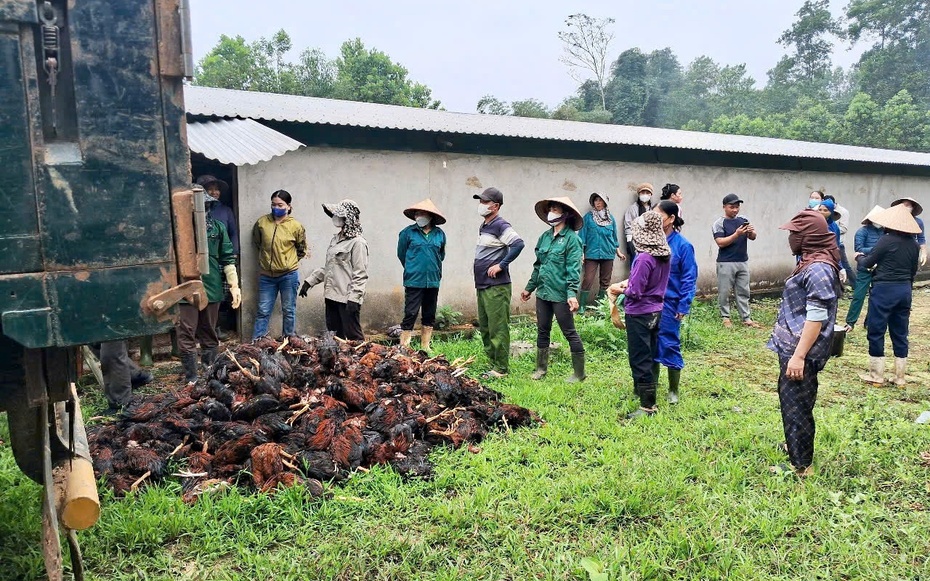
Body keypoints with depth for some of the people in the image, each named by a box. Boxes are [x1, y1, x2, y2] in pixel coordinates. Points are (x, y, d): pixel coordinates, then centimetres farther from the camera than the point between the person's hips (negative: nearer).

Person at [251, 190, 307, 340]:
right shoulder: (262, 222, -3)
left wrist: (289, 262, 5)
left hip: (288, 275, -1)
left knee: (288, 311, 10)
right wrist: (267, 255, 14)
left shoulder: (296, 226, -7)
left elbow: (302, 249, 7)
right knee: (263, 311, 8)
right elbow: (256, 241, 15)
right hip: (266, 275, 2)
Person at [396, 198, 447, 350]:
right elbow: (401, 254, 7)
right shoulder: (408, 232, -5)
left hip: (433, 281, 4)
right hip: (413, 282, -4)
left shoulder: (440, 234, 3)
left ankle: (425, 347, 22)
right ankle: (404, 347, -1)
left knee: (430, 316, 11)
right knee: (410, 314, -7)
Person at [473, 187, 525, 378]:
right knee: (484, 328, 15)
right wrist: (479, 282, 15)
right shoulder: (483, 227, 16)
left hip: (497, 287, -10)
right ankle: (492, 363, 25)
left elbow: (518, 243, -25)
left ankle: (501, 368, 4)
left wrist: (501, 265, -21)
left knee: (498, 329, -3)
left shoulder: (500, 225, -12)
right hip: (482, 286, 10)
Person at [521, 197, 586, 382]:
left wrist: (572, 294, -25)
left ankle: (579, 373, 14)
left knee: (570, 332, 2)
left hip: (560, 294, -7)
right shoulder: (545, 237, 10)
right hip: (543, 292, 7)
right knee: (542, 331, 14)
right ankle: (541, 369, 27)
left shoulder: (571, 238, -10)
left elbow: (574, 269, -16)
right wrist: (529, 288, 20)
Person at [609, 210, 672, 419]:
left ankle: (648, 406, 6)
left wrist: (621, 290, -4)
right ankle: (644, 390, 37)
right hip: (656, 311, 9)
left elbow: (635, 292, -23)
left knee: (640, 360, 0)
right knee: (650, 355, 21)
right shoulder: (665, 254, 0)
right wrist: (628, 281, 3)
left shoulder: (644, 258, -25)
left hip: (639, 314, -8)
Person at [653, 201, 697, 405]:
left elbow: (689, 279, -8)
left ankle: (673, 391, 21)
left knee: (670, 345, 5)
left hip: (669, 304, -4)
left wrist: (683, 307, -11)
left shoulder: (682, 246, -10)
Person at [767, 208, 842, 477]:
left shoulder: (818, 269, -21)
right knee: (792, 400, 22)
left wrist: (799, 356, -23)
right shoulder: (812, 263, 10)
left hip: (801, 349, -10)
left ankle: (800, 465, 13)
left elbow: (817, 317, -24)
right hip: (793, 346, 10)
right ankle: (797, 446, 39)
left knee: (796, 405, 1)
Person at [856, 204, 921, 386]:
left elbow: (867, 263, -5)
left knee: (876, 332, 4)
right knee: (900, 334, 12)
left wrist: (860, 257, 17)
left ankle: (877, 376, 9)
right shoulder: (914, 244, 6)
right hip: (904, 290, 6)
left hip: (884, 290, -6)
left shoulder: (887, 240, -13)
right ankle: (900, 378, 17)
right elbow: (913, 271, 13)